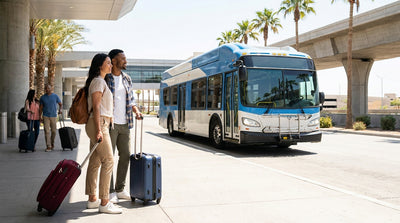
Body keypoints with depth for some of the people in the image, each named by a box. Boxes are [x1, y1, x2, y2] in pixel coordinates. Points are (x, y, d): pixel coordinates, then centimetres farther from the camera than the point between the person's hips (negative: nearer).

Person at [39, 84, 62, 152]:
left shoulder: (55, 96, 1)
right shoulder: (42, 97, 4)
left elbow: (60, 104, 6)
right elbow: (41, 108, 8)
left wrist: (60, 110, -15)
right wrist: (40, 117, 2)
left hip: (53, 116, 0)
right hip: (45, 116, 0)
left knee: (54, 131, 5)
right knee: (47, 131, -6)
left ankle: (52, 143, 30)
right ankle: (48, 146, -6)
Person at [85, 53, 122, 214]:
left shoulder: (100, 81, 20)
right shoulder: (98, 81, -9)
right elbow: (95, 107, -16)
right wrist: (99, 130, -21)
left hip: (102, 125, 10)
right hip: (99, 124, -10)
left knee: (95, 162, 10)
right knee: (108, 161, -11)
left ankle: (92, 199, 16)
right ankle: (104, 203, -9)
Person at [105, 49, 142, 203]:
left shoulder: (127, 79, 14)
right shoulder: (104, 78, -6)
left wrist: (136, 111, 0)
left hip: (124, 124, 7)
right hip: (110, 123, -6)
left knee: (125, 155, 9)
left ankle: (120, 189, 22)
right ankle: (110, 192, 9)